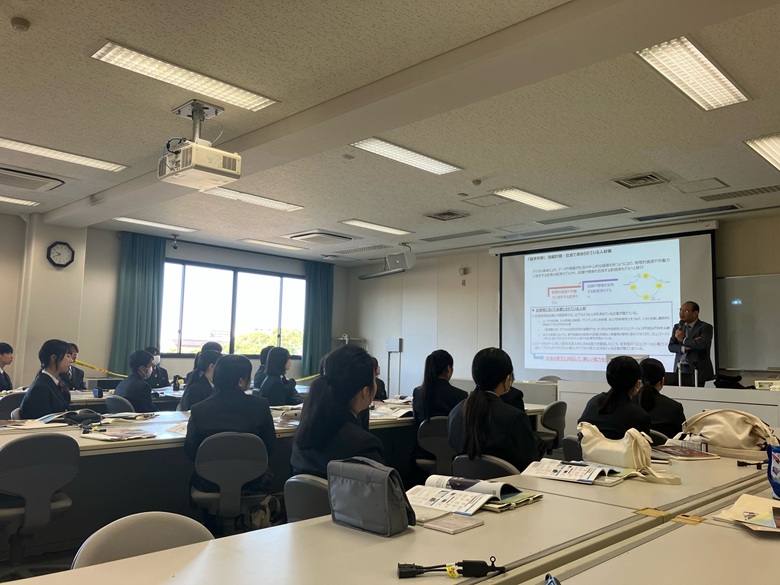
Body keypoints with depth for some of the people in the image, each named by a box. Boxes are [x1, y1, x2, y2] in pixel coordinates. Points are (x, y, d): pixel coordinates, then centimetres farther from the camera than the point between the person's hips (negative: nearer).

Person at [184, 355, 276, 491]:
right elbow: (269, 448, -3)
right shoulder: (260, 406, -13)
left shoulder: (199, 410, -14)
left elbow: (190, 452, -3)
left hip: (210, 484, 1)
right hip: (251, 483, 0)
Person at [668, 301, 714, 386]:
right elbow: (671, 346, 7)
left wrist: (683, 339, -11)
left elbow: (703, 344, -20)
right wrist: (684, 348, -13)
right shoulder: (677, 327, 14)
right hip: (680, 370, 4)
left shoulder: (705, 327, -3)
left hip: (697, 370, -4)